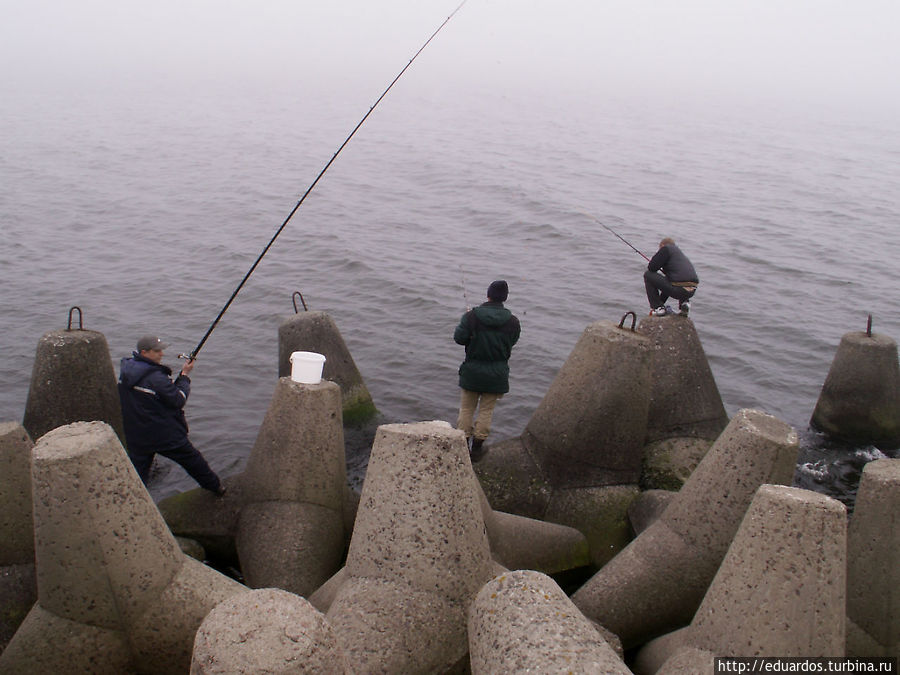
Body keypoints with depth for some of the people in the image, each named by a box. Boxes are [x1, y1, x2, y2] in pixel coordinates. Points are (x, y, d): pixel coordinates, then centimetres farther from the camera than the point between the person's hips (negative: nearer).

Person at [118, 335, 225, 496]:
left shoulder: (125, 370, 1)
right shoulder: (156, 378, -24)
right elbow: (179, 400, -17)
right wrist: (185, 375, -6)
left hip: (136, 438, 6)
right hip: (166, 435, -6)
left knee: (137, 476, 11)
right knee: (194, 462, 15)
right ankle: (216, 488, 33)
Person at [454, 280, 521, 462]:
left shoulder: (471, 316, -11)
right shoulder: (512, 322, -7)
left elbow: (459, 338, -11)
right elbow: (510, 344, 2)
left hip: (472, 372, 0)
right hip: (497, 375, 0)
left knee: (466, 409, 13)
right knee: (486, 410, 11)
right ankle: (477, 448, 17)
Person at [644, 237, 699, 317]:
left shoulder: (666, 248, 5)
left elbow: (652, 268, -5)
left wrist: (649, 264, 23)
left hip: (678, 290, -8)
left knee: (648, 275, 7)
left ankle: (658, 307, 5)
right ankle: (684, 302, 15)